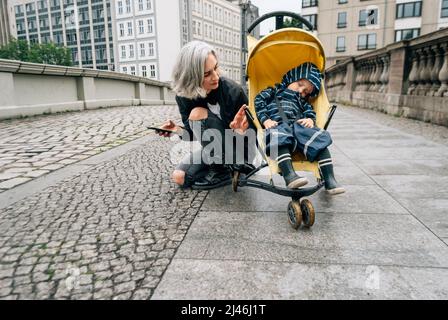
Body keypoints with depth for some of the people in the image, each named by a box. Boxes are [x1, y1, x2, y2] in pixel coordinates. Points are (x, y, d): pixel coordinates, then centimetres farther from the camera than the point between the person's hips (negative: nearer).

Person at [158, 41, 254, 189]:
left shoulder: (233, 91, -25)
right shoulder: (184, 96, -13)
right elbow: (194, 136, -3)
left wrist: (239, 130, -39)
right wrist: (177, 129, -24)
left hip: (239, 149, -5)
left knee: (198, 113, -26)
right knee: (179, 177, -10)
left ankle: (221, 171, -14)